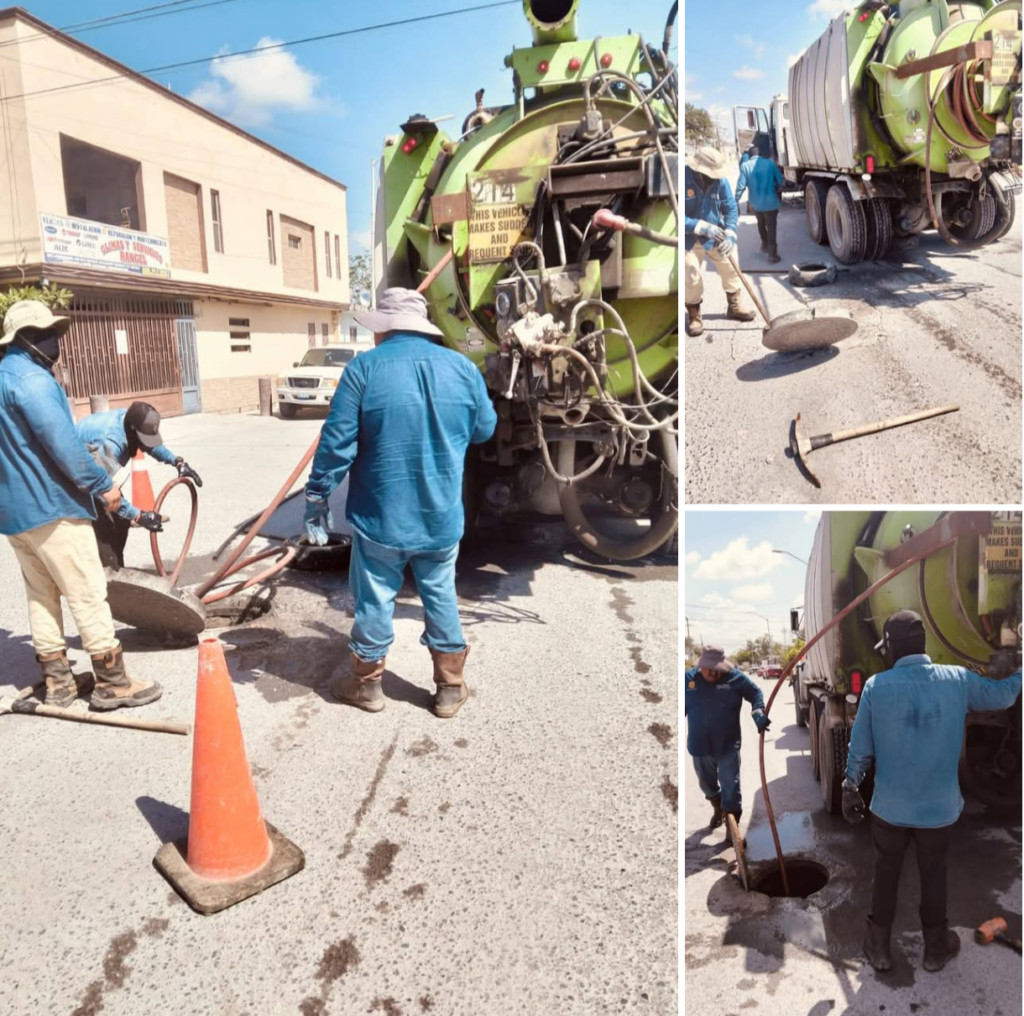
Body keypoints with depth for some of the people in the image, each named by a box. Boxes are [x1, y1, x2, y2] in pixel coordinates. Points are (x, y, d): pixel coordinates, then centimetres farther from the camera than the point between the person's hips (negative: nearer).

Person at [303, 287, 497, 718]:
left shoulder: (364, 368, -10)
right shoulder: (464, 368, -1)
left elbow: (337, 443, -11)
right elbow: (485, 429, 12)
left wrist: (317, 496, -1)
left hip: (381, 516, -2)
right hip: (443, 517, 3)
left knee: (374, 600, 12)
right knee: (441, 597, 16)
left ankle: (366, 682, 29)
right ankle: (450, 687, 25)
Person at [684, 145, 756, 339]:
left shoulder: (720, 181, -14)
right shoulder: (684, 180, -24)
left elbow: (731, 208, -9)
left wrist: (730, 234, -24)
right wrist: (702, 227, -33)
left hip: (716, 237, 4)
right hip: (690, 240, -4)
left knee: (730, 270, 12)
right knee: (691, 279, -1)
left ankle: (735, 306, 33)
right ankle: (694, 317, 20)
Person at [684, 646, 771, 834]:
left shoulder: (735, 677, -11)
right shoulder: (688, 679, -6)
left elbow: (755, 693, 0)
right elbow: (682, 707, 5)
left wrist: (758, 713, -17)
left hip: (727, 746, -3)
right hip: (699, 745, 3)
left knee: (730, 787, 2)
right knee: (707, 783, 21)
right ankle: (717, 809, 49)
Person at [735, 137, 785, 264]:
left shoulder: (745, 165, -10)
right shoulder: (770, 163, -7)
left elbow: (741, 185, -14)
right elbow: (780, 181, 2)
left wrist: (736, 201, -6)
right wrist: (778, 189, 23)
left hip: (756, 203, 2)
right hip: (770, 202, -2)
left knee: (761, 224, 25)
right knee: (771, 227, 0)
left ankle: (765, 245, 41)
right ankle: (772, 253, -7)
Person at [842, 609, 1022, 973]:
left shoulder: (876, 687, -14)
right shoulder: (958, 680, -11)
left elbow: (859, 748, -6)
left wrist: (850, 788, 8)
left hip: (889, 807, -1)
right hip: (940, 807, 1)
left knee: (886, 875, 17)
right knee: (934, 874, 20)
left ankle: (879, 947, 30)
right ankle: (936, 948, 37)